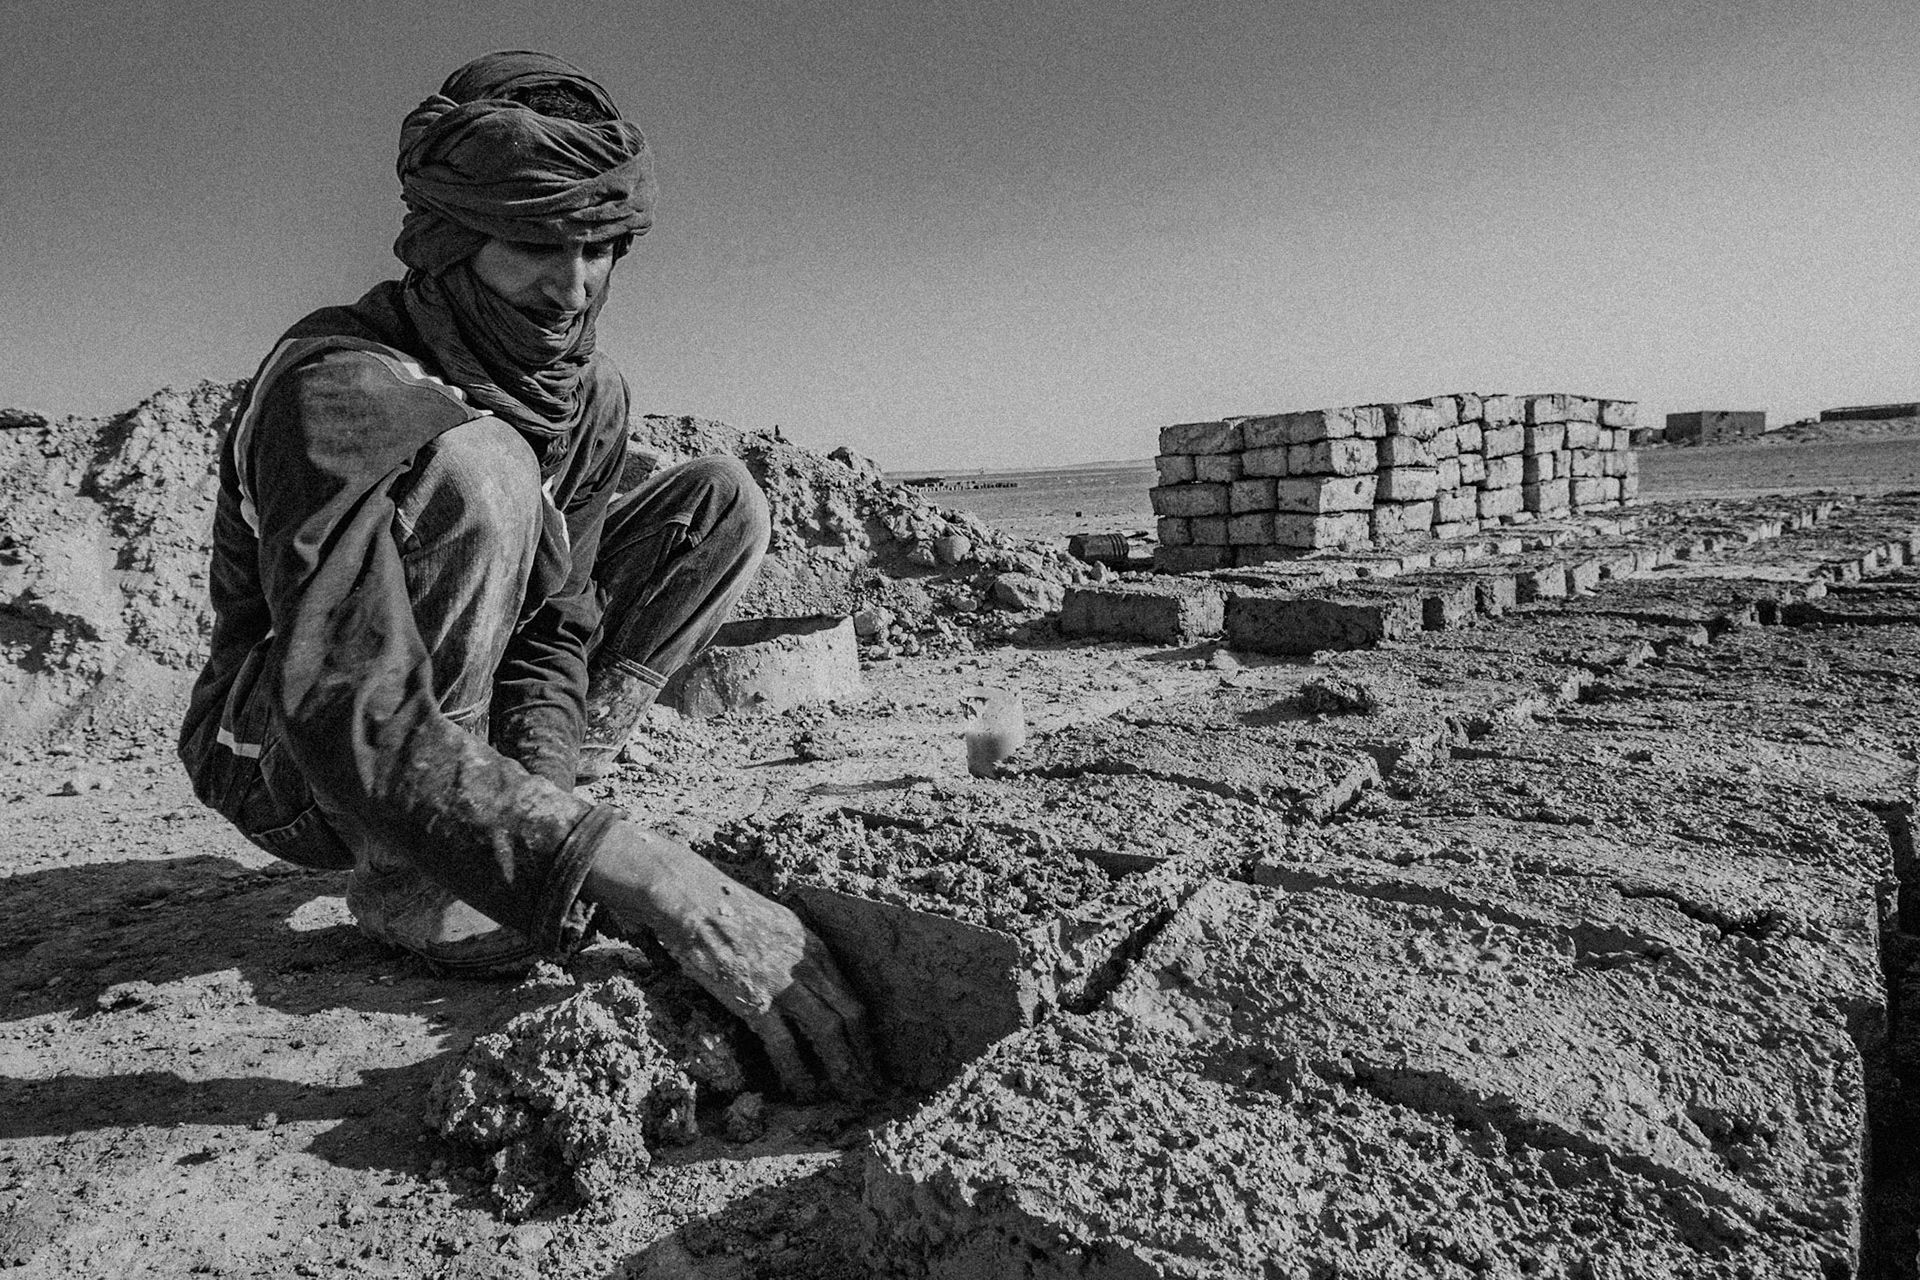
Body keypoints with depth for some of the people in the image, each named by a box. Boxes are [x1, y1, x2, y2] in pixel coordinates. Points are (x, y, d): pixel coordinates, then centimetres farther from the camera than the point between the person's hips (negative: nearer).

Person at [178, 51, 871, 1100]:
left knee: (721, 501, -4)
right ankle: (405, 878, -19)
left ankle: (506, 799, -6)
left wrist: (548, 785, -29)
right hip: (286, 766, -6)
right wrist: (648, 879, -50)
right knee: (476, 463, -33)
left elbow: (549, 638, -8)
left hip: (469, 710, 7)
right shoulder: (336, 385, -28)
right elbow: (352, 723, -40)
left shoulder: (591, 394, -5)